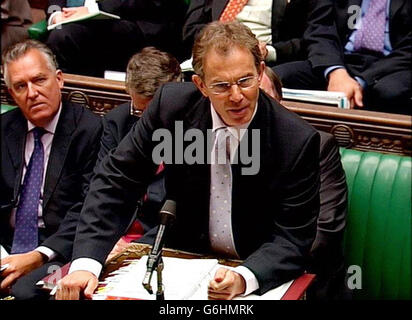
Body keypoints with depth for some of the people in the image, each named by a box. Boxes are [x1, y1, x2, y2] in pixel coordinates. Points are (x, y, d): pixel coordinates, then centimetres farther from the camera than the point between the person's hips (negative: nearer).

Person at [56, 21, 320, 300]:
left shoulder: (299, 140, -19)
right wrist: (85, 264, -20)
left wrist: (243, 278, -36)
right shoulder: (173, 104, -13)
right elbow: (115, 180, -8)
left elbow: (293, 239, -16)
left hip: (259, 272, -1)